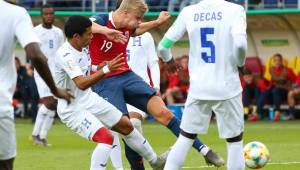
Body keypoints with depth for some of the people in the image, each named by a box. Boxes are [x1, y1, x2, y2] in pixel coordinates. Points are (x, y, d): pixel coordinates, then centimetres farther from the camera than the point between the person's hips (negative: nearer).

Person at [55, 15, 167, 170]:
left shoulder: (83, 48, 2)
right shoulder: (65, 55, -26)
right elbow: (81, 84, -36)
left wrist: (101, 67, -4)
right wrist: (106, 69, -41)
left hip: (89, 99, 9)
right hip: (72, 109, -9)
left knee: (126, 125, 15)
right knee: (106, 138, -26)